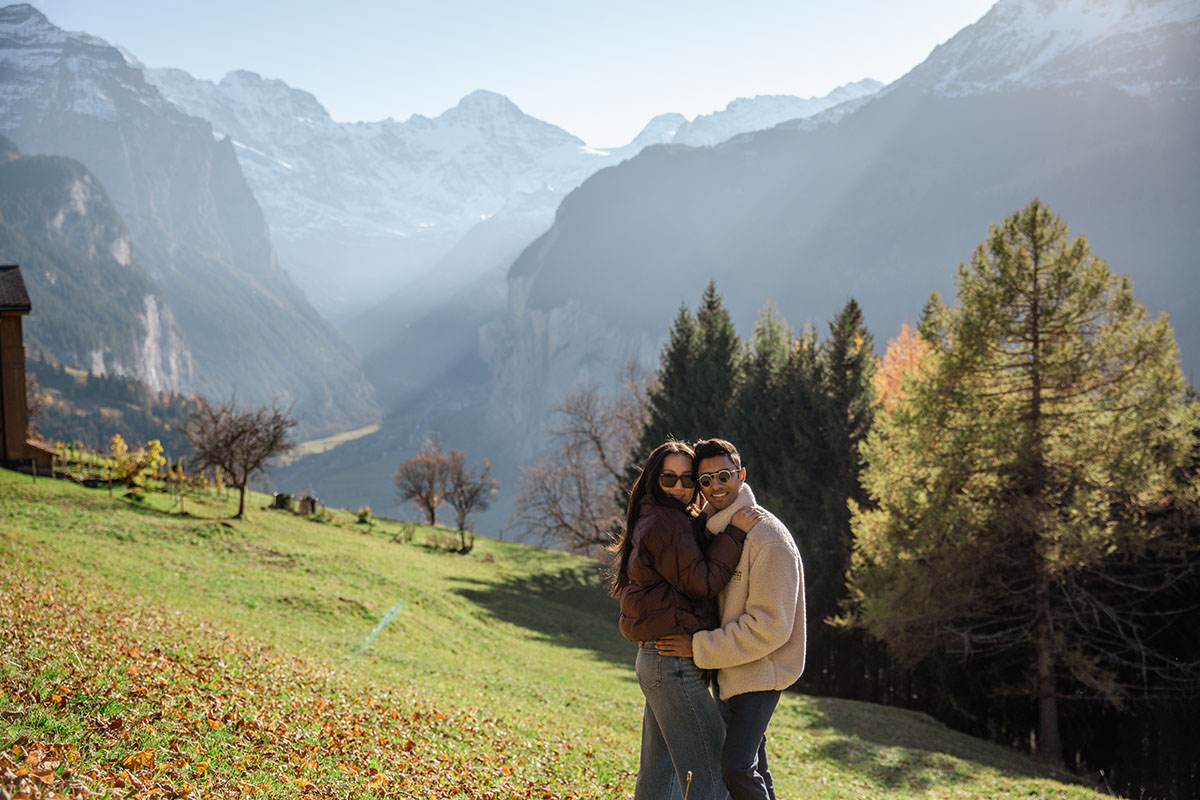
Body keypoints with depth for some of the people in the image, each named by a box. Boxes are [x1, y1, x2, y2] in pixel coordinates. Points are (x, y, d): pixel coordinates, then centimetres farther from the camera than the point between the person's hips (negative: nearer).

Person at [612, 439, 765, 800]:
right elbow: (702, 583, -14)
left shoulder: (658, 521, 17)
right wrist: (733, 531, -13)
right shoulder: (665, 524, -14)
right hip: (675, 664, -10)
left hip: (654, 661, 10)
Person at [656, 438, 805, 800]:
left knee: (736, 767, -17)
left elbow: (769, 627, -23)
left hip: (760, 671, -8)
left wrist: (698, 647, -21)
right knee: (752, 766, 17)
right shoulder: (708, 527, 5)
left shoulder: (767, 537, -20)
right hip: (728, 667, 8)